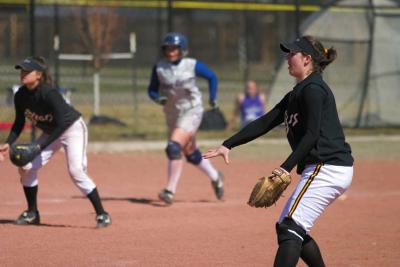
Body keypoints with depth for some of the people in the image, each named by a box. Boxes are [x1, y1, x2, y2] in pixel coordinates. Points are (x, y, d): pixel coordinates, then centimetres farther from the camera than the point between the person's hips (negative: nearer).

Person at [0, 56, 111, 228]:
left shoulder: (49, 94, -33)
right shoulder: (20, 96, -12)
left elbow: (62, 124, -33)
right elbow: (19, 123, 1)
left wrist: (40, 146, -36)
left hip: (73, 128, -7)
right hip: (50, 132, 7)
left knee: (76, 170, -22)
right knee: (26, 167, -2)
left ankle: (102, 214, -15)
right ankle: (32, 213, 14)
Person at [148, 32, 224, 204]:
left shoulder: (192, 65, -10)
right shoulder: (159, 68, -3)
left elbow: (212, 77, 6)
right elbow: (152, 90, 3)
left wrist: (212, 98, 2)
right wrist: (158, 98, -17)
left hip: (191, 111, -5)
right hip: (172, 114, 5)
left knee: (174, 147, -23)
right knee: (191, 154, 16)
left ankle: (170, 190, -20)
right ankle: (214, 177, 41)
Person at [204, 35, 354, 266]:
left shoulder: (313, 89, -10)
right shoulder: (297, 94, 21)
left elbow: (312, 134, -19)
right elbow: (265, 123, 19)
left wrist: (286, 168, -24)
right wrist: (228, 145, 13)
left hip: (327, 168, -10)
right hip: (322, 169, 10)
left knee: (290, 228, -15)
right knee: (291, 229, 16)